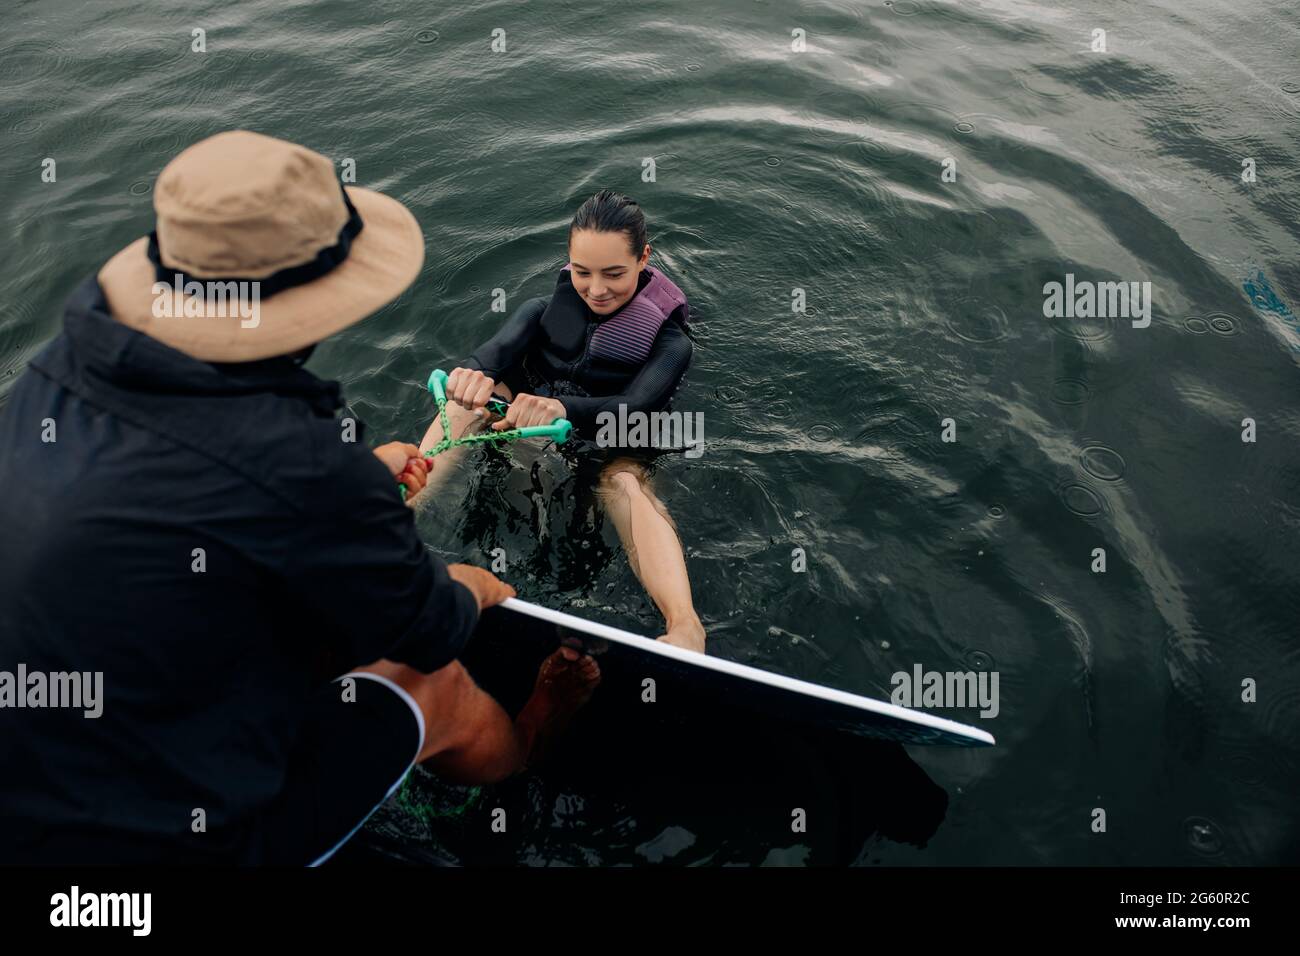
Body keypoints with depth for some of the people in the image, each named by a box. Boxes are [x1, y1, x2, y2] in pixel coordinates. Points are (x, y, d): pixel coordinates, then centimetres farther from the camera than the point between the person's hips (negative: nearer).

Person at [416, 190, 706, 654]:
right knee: (477, 390, -22)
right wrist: (473, 372, -45)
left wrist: (560, 407, -48)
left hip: (603, 461, -3)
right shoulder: (544, 312, 1)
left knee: (625, 481, -37)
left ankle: (684, 625, -60)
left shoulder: (668, 341, -7)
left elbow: (634, 407, -27)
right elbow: (495, 351, -19)